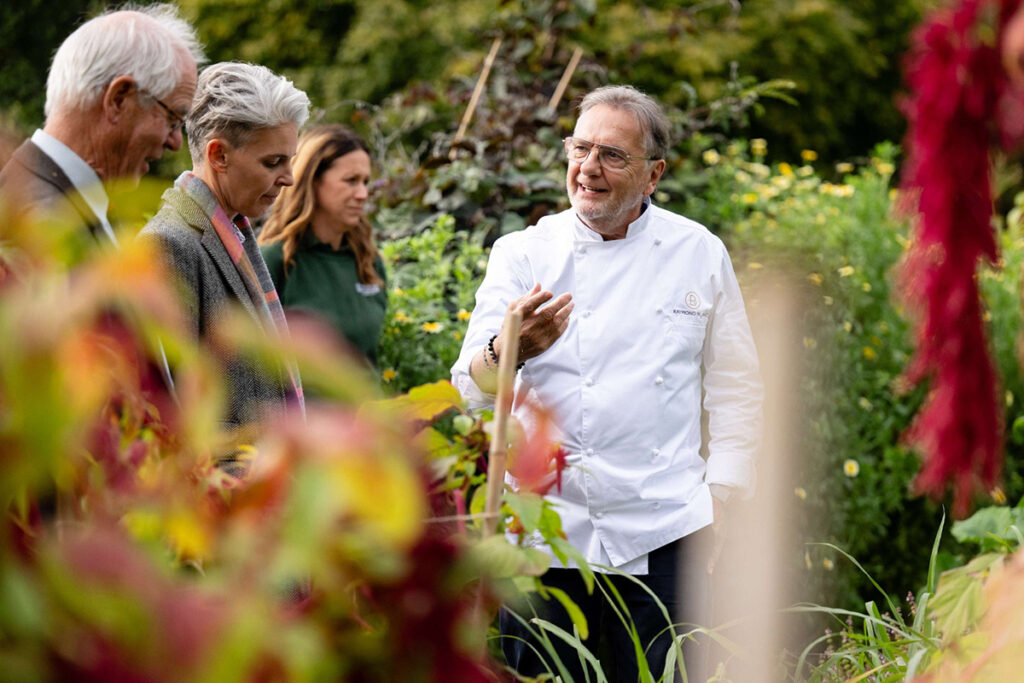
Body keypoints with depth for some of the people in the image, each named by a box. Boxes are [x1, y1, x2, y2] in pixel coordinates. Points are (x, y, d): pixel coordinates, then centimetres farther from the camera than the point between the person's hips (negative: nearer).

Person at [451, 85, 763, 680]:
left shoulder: (700, 254, 6)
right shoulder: (523, 254, 4)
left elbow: (736, 387, 11)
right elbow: (472, 387, -5)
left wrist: (720, 497, 2)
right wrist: (507, 352, -27)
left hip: (661, 534, 0)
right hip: (543, 527, 0)